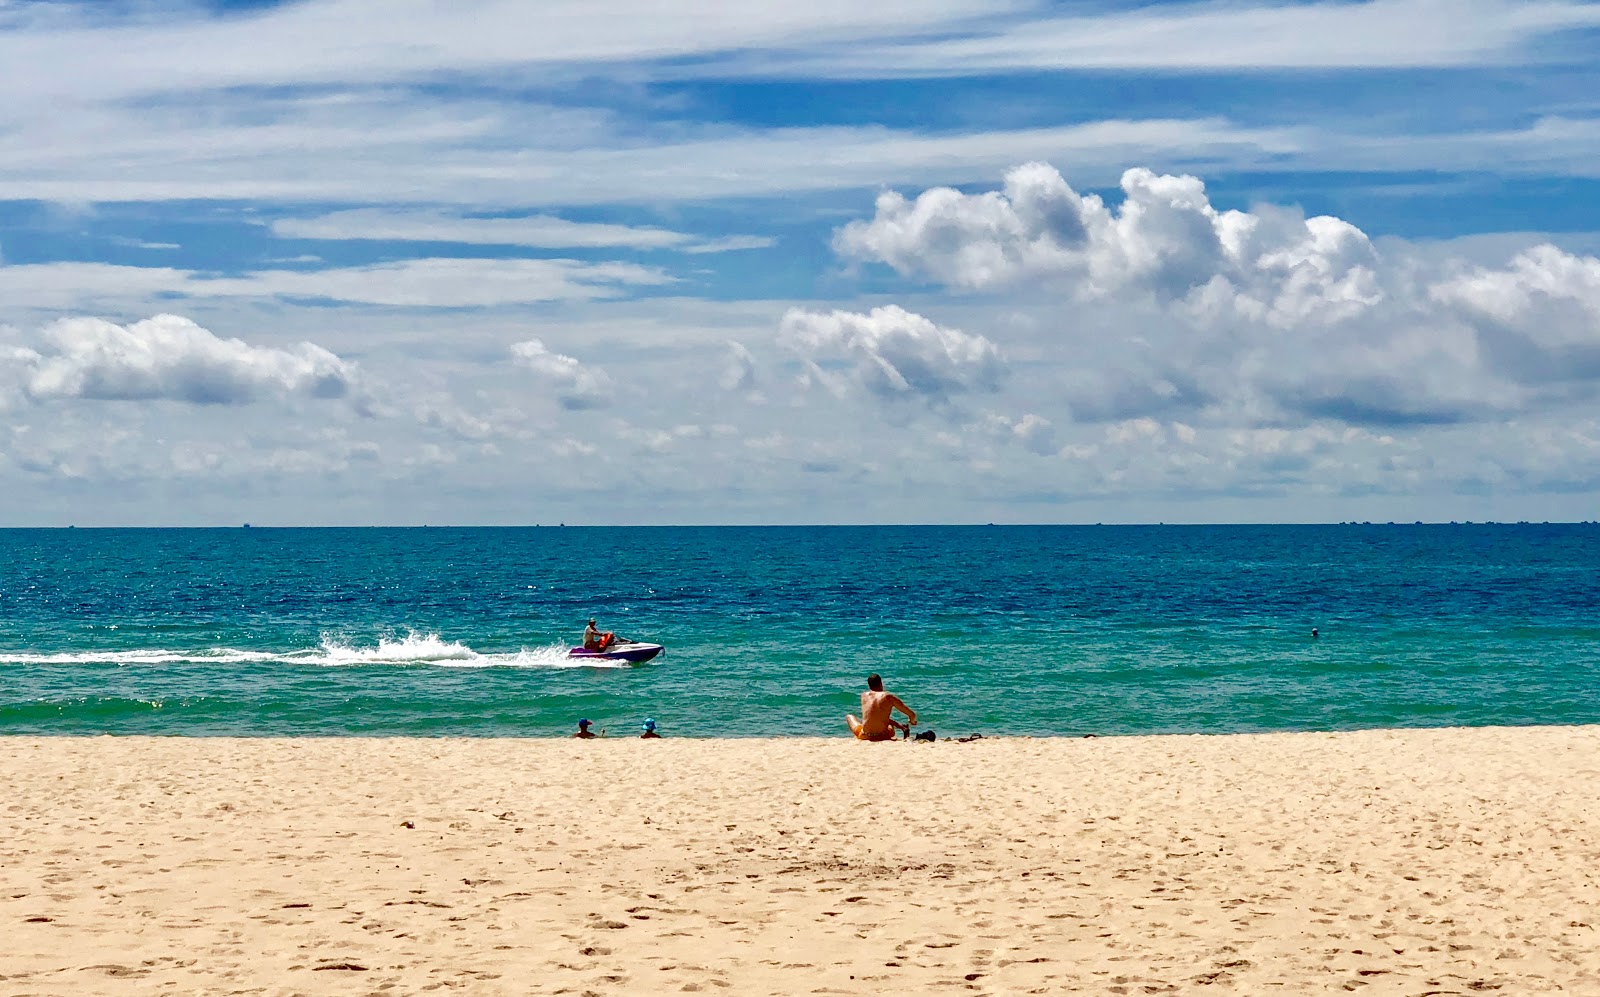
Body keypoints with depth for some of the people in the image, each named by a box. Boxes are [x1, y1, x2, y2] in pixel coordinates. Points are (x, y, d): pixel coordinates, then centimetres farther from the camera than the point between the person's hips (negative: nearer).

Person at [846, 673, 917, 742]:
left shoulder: (864, 695, 4)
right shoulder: (889, 697, -3)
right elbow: (912, 714, 1)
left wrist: (899, 725, 21)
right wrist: (912, 721, 27)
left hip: (865, 736, -1)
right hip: (884, 736, 1)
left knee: (849, 717, 32)